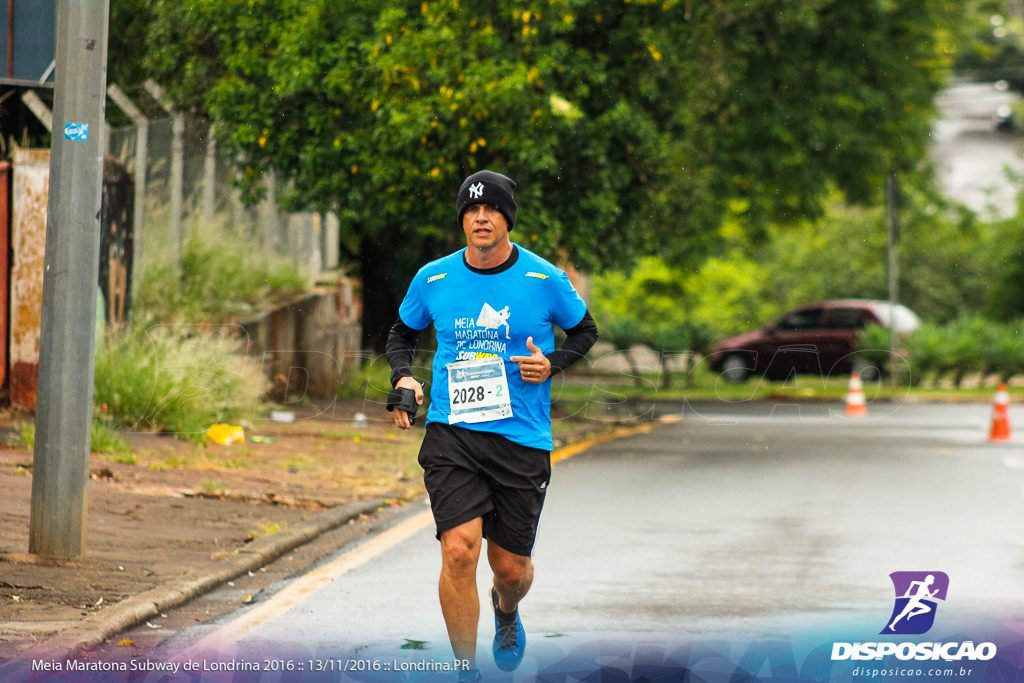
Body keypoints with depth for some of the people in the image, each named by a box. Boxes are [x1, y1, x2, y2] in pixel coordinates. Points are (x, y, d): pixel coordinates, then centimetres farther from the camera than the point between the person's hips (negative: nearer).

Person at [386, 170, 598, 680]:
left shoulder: (545, 280, -3)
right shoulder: (432, 279, 1)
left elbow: (584, 331, 13)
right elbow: (402, 332, 19)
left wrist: (551, 364, -6)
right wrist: (403, 378, 0)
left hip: (523, 439, 0)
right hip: (451, 433, 0)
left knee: (512, 569, 7)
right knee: (459, 551, -19)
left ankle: (506, 612, 46)